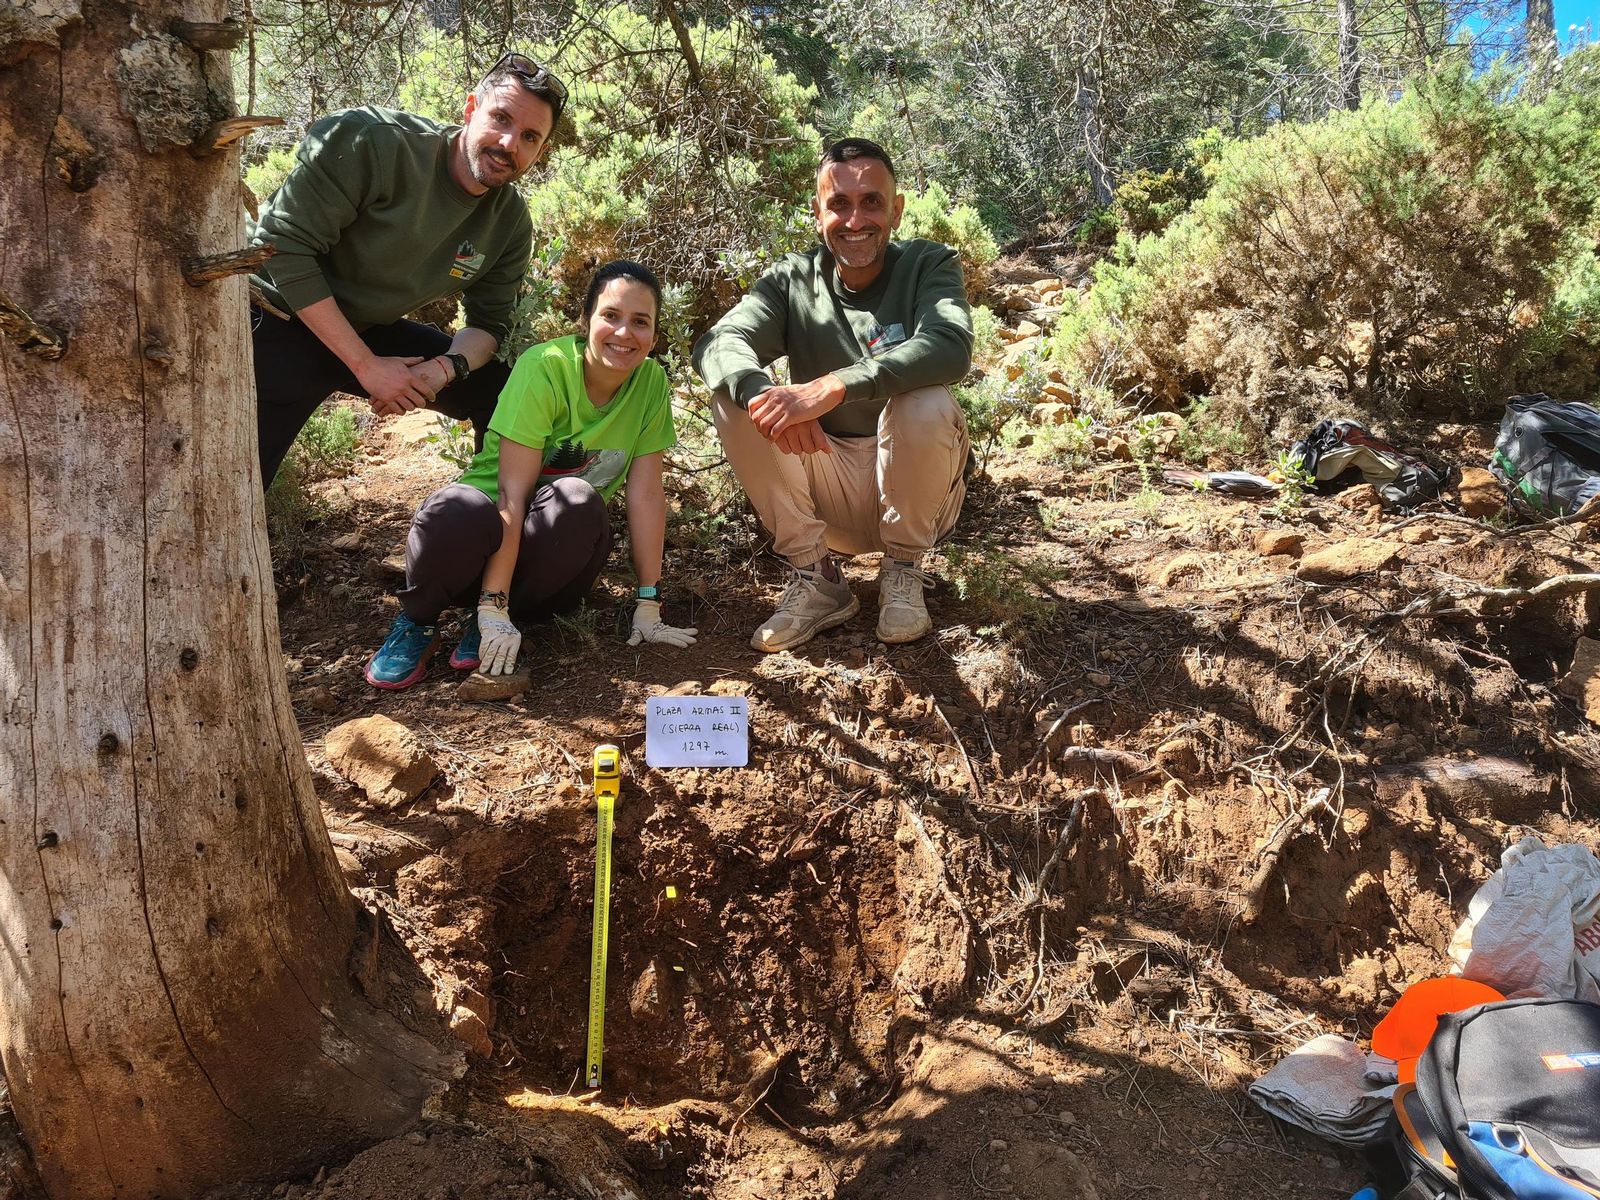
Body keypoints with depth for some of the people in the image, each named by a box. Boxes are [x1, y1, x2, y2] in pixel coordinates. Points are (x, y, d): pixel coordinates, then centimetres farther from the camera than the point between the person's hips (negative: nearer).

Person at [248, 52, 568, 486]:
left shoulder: (511, 222, -6)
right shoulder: (371, 141, -25)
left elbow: (489, 321, 2)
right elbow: (286, 246, -25)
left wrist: (445, 368, -22)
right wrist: (366, 366, -26)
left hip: (371, 332, 6)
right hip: (280, 319, -5)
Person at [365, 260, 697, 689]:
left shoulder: (652, 383, -8)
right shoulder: (545, 368, -20)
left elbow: (646, 495, -9)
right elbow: (511, 493, -24)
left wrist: (648, 607, -12)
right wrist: (493, 607, -29)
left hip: (558, 540, 3)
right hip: (493, 528, -2)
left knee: (578, 501, -33)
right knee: (458, 511, -38)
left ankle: (501, 622, -11)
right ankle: (418, 621, -7)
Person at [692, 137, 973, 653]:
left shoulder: (928, 266, -7)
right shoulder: (792, 280, -1)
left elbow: (949, 347, -29)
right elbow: (717, 343, -18)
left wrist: (832, 387, -42)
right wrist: (764, 393, -42)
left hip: (912, 487, -2)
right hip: (827, 486, 2)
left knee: (927, 404, -32)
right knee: (735, 397, -18)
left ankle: (903, 571, -7)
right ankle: (816, 578, -11)